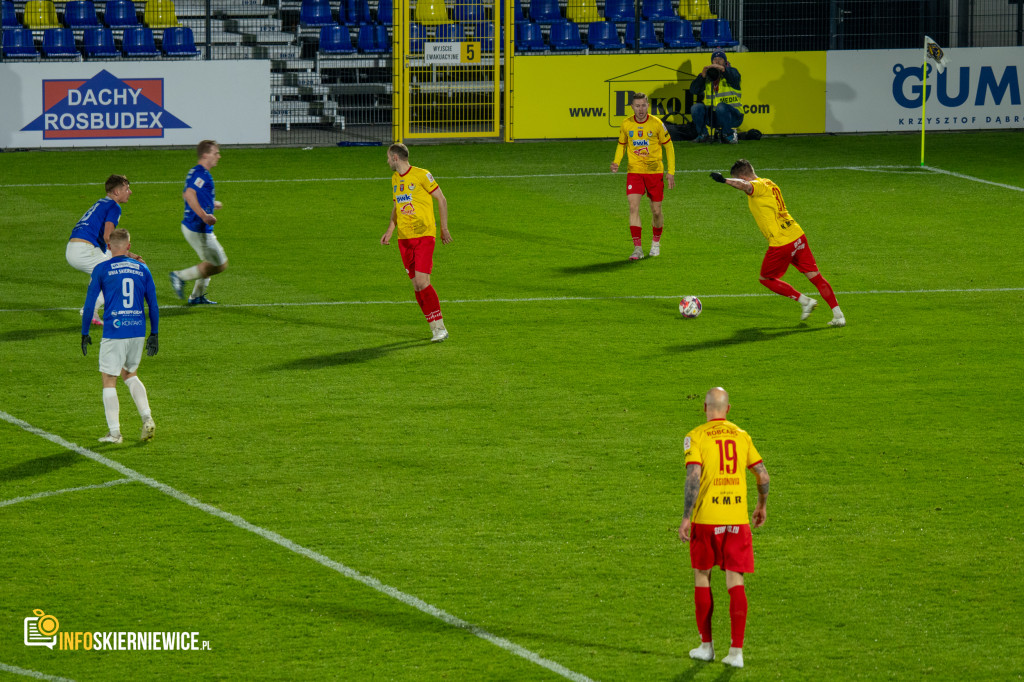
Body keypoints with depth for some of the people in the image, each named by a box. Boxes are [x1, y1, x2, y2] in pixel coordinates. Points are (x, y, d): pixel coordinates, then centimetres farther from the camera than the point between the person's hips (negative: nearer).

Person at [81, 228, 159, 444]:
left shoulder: (101, 270, -3)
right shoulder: (142, 270, 7)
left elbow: (89, 303, -2)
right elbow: (153, 305, 9)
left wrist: (85, 333, 6)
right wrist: (153, 335, 17)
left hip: (114, 332, -4)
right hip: (138, 331, 4)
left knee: (109, 381, 6)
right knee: (129, 374, 22)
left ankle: (114, 432, 4)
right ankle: (147, 418, 5)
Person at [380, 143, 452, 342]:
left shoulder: (421, 175, -6)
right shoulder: (395, 179, 15)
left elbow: (441, 200, 0)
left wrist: (444, 228, -1)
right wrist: (390, 231, 13)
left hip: (424, 236, -7)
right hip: (404, 239, 7)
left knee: (422, 282, -16)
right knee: (417, 285, 2)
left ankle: (439, 328, -11)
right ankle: (436, 328, 7)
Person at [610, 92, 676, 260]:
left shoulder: (656, 124, -6)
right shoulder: (626, 124, -1)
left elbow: (668, 146, 3)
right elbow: (622, 144, 16)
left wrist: (671, 172, -1)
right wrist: (616, 162, -3)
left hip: (655, 171, -1)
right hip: (634, 171, 1)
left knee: (656, 211, 6)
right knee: (633, 207, -15)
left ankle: (656, 242, 33)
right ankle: (637, 248, -17)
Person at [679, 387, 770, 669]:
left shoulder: (696, 437, -4)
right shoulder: (742, 436, 7)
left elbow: (693, 476, -15)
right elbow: (763, 474, 10)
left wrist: (686, 518, -14)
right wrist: (762, 506, 26)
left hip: (706, 519, -2)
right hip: (738, 517, 2)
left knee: (702, 577, 14)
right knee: (735, 582, 3)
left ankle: (706, 646, 18)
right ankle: (736, 651, -5)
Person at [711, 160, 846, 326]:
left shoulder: (758, 186, -11)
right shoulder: (769, 184, 16)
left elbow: (745, 185, -35)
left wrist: (724, 180, -47)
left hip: (781, 244, -8)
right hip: (798, 236, 8)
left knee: (766, 279, 13)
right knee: (815, 277, 9)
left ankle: (804, 301, 10)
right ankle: (838, 315, 6)